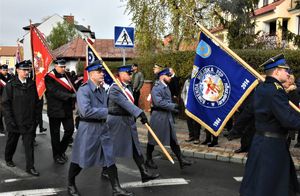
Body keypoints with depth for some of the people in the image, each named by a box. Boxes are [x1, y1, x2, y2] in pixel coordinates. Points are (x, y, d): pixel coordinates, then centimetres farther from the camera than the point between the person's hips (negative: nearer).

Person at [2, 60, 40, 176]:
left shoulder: (32, 84, 4)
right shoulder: (11, 85, -6)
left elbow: (36, 101, 11)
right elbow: (5, 103, -8)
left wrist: (35, 116, 6)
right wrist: (10, 119, -13)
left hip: (29, 120, 2)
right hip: (14, 121, -2)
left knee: (29, 144, 0)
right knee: (12, 141, 17)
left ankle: (30, 167, 5)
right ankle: (8, 159, 41)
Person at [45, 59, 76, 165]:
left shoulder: (66, 76, 12)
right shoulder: (49, 78, -9)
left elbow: (71, 89, 16)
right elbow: (55, 92, -21)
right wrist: (71, 95, -28)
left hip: (67, 109, 6)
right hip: (55, 110, -5)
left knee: (70, 129, 6)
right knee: (55, 133, 5)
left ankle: (62, 150, 28)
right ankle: (56, 155, 21)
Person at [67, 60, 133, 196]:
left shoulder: (102, 89, 10)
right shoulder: (84, 90, -16)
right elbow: (86, 111, -28)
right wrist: (106, 111, -22)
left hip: (103, 127, 7)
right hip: (88, 128, -7)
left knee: (110, 157, 8)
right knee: (80, 159, 8)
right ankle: (71, 185, 31)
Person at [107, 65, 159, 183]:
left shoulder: (128, 87, 9)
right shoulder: (114, 88, -18)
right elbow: (124, 103, -31)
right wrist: (139, 113, -40)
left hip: (129, 121, 8)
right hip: (117, 122, -8)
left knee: (136, 149, 8)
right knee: (112, 148, 7)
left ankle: (144, 173, 11)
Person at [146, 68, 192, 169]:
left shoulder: (166, 87, 14)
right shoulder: (156, 88, -14)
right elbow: (158, 102, -25)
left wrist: (173, 107, 10)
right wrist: (172, 106, -22)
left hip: (168, 117, 8)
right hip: (158, 117, -8)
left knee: (173, 140, 7)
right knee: (153, 139, 6)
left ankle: (181, 160, 9)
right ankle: (149, 160, 21)